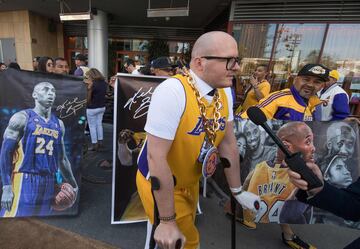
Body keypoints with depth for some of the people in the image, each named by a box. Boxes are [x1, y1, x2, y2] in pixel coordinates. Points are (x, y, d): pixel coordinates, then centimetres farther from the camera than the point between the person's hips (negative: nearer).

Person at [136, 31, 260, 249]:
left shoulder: (224, 92, -7)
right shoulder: (173, 91, -30)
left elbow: (227, 143, 0)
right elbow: (156, 158, -30)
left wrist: (238, 191, 8)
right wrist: (168, 221, -21)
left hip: (191, 183, 7)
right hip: (159, 185, -6)